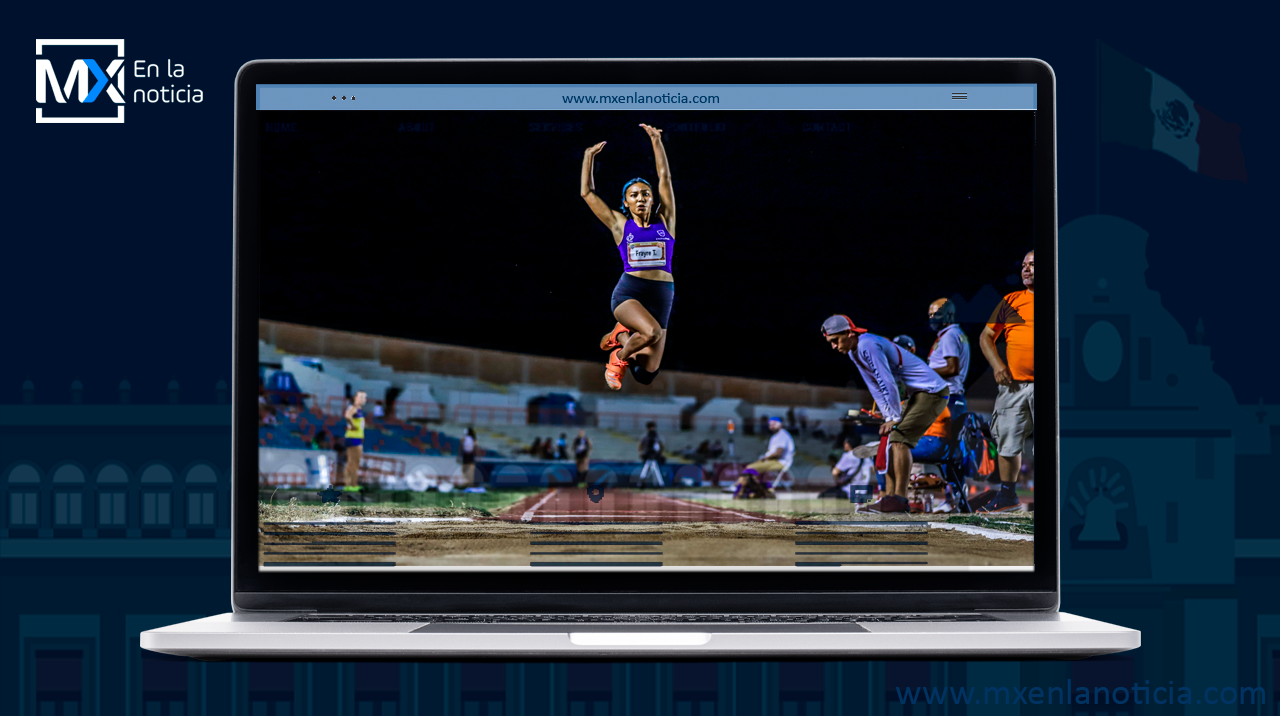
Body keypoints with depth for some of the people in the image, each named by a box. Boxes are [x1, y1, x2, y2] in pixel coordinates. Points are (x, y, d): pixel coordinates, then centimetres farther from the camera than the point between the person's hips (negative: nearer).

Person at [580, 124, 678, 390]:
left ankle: (622, 336, 30)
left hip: (662, 298, 2)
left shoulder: (665, 222, 9)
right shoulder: (620, 225, 7)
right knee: (652, 332, -35)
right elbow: (587, 193, 11)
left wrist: (656, 141, 7)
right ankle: (619, 358, -2)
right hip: (628, 294, -2)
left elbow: (665, 177, 8)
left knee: (645, 376, -1)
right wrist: (589, 157, 11)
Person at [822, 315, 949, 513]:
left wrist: (895, 418, -15)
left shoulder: (867, 345, -20)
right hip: (919, 394, 10)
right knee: (890, 439, 9)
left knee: (900, 438, -19)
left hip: (932, 391, -10)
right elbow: (875, 387, 15)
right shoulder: (854, 352, 11)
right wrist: (889, 418, 7)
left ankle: (899, 499, -21)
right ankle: (890, 496, 8)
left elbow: (887, 383, -21)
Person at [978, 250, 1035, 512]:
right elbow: (986, 336, 13)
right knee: (1008, 441, 4)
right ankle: (1008, 494, 16)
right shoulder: (1011, 301, 11)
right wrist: (997, 365, -3)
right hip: (1013, 383, 3)